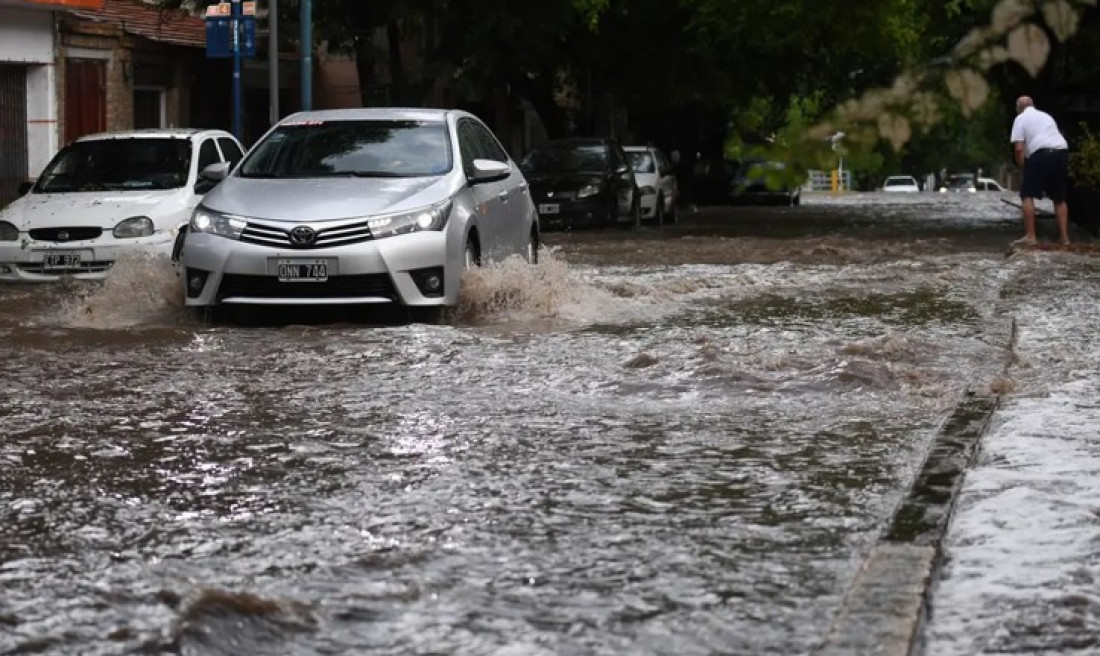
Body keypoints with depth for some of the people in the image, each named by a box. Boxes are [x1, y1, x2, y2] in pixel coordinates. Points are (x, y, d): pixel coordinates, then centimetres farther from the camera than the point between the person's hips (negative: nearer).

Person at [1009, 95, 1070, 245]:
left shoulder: (1021, 119, 9)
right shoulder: (1046, 116, 28)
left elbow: (1019, 148, -2)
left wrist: (1022, 168, 10)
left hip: (1041, 154, -6)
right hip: (1062, 152, 6)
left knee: (1027, 195, 0)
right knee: (1059, 197, 17)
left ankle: (1030, 236, -10)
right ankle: (1065, 237, 14)